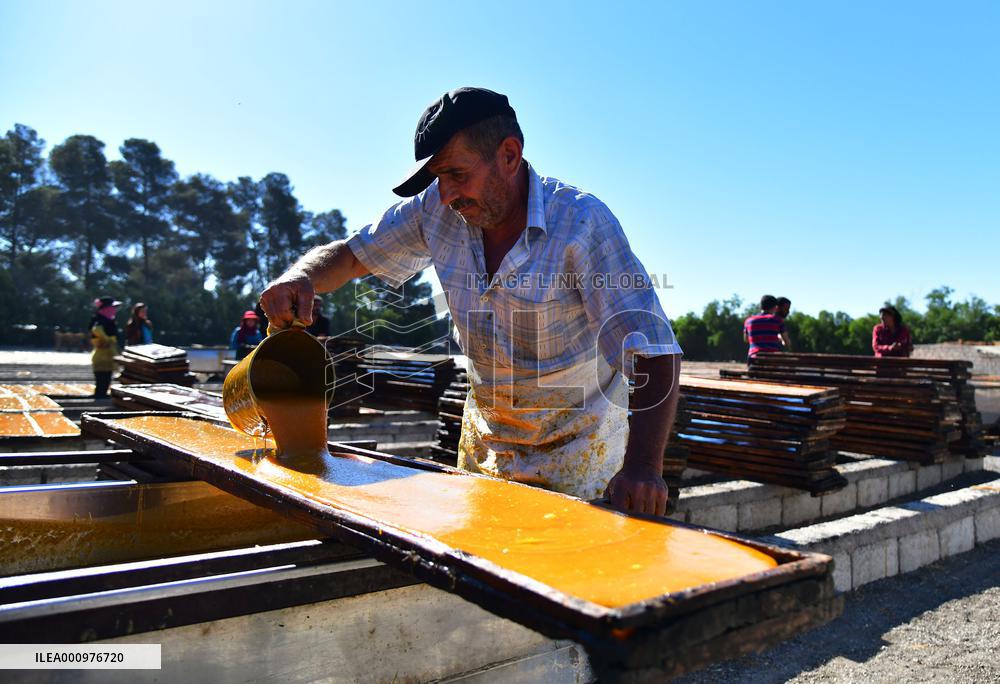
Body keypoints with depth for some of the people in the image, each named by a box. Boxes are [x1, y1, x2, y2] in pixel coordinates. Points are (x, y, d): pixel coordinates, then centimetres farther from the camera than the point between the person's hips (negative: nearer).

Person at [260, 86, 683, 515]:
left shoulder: (582, 221, -26)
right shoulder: (436, 208, -12)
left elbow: (653, 349, -32)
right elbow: (350, 256, 1)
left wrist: (643, 465, -46)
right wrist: (302, 277, -23)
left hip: (580, 446, -4)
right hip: (484, 440, 5)